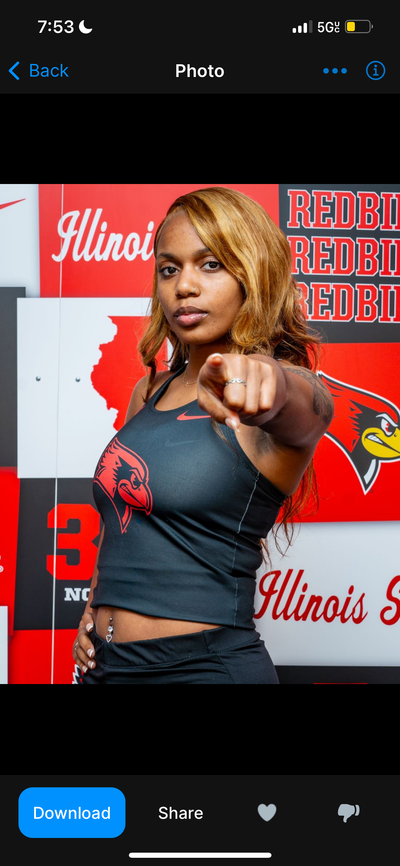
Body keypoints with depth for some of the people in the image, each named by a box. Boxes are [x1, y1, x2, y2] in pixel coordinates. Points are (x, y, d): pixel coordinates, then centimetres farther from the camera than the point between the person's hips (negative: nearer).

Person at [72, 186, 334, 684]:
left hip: (203, 666, -5)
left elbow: (307, 404, -35)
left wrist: (266, 381, -56)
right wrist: (95, 606, 6)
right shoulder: (149, 392, 7)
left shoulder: (270, 400, -12)